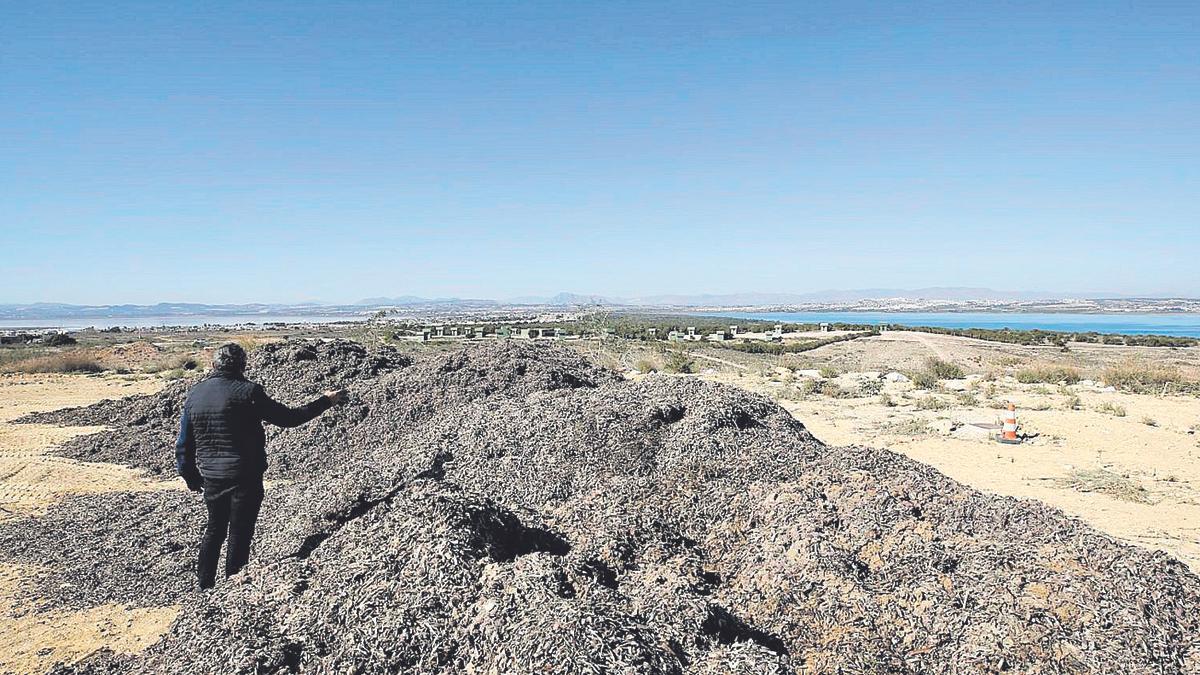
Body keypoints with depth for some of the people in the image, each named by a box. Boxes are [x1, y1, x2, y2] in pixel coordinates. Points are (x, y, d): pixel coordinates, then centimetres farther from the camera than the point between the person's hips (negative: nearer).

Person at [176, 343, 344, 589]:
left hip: (211, 477, 6)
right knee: (239, 534, 7)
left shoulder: (194, 393, 3)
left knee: (215, 529, 23)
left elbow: (184, 444, 9)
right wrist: (325, 401, -1)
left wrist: (190, 477, 20)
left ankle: (204, 586, 31)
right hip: (244, 477, -6)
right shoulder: (247, 391, -16)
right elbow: (289, 418, -11)